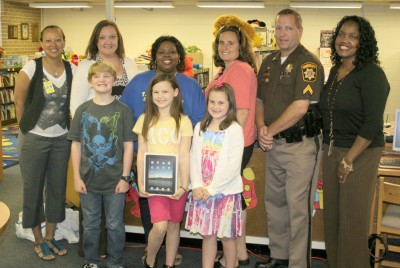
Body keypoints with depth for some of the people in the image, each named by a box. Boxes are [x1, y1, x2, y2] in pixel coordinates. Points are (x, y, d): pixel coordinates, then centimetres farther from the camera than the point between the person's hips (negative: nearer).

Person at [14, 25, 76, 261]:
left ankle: (50, 237, 30)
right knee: (33, 189, 8)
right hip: (34, 139, -3)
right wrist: (28, 127, 3)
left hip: (62, 138, 3)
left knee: (58, 188, 12)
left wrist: (67, 126, 4)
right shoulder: (31, 69, -12)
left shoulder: (72, 70, -2)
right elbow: (20, 103, -3)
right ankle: (39, 240, 25)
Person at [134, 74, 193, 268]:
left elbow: (184, 156, -4)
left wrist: (184, 185, -11)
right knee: (160, 226, -11)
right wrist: (140, 182, -4)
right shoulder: (145, 119, 4)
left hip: (177, 182, 0)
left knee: (174, 225, 9)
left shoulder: (183, 121, -1)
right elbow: (141, 154, 4)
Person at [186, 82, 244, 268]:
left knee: (227, 236, 7)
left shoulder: (234, 129, -8)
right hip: (202, 192, 4)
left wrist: (212, 188, -15)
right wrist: (197, 186, -9)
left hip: (226, 191, -4)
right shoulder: (200, 128, 8)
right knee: (207, 235, 11)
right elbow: (194, 159, 4)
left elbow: (233, 166, -14)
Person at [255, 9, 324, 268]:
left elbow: (299, 108, -20)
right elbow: (260, 100, 13)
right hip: (274, 145, 8)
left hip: (301, 145, -8)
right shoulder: (269, 62, 11)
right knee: (274, 203, 17)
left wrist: (270, 131, -13)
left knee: (298, 208, 0)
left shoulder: (308, 63, -12)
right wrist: (261, 127, -6)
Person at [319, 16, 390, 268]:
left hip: (360, 153, -6)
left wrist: (349, 159, -16)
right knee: (332, 215, 12)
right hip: (331, 151, 7)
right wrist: (330, 150, 10)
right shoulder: (334, 71, 10)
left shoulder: (372, 74, -12)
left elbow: (372, 123, -17)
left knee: (353, 220, 3)